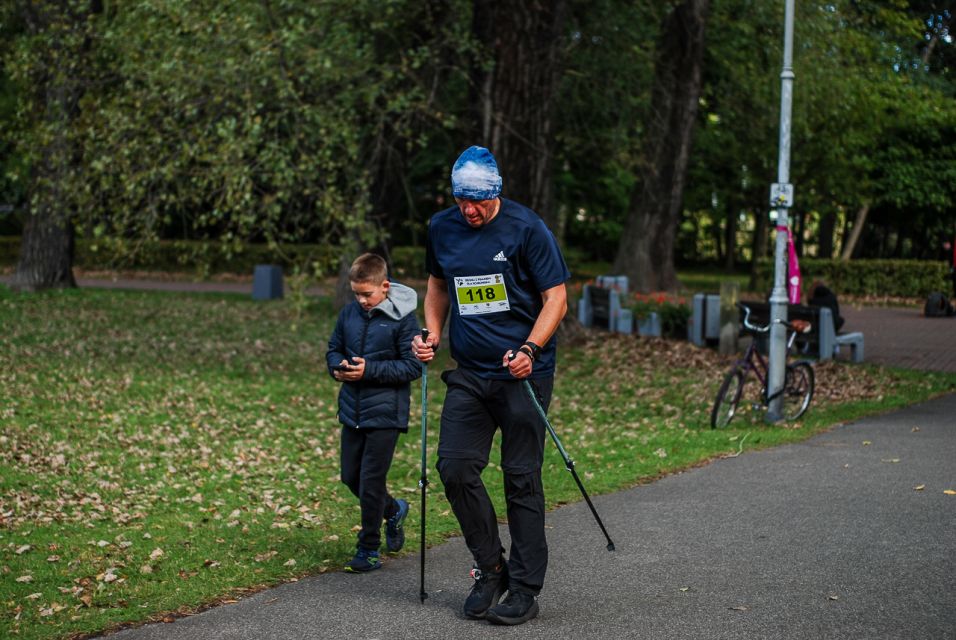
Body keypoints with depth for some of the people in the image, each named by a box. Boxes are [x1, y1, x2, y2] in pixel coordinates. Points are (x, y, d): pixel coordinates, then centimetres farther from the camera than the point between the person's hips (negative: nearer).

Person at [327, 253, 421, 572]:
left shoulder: (403, 317, -13)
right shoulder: (349, 313, 4)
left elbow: (413, 366, -14)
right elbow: (334, 349, 16)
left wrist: (370, 369, -21)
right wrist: (338, 366, -7)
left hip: (385, 413, -6)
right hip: (352, 411, 6)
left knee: (370, 481, -3)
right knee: (350, 476, 15)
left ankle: (368, 549, 12)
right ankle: (394, 510, 41)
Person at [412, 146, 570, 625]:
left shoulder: (525, 228, -9)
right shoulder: (441, 228, 5)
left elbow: (556, 299, -6)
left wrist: (530, 349, -20)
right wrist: (432, 334, 6)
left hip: (523, 373, -4)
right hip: (469, 374, 4)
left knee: (521, 477, -1)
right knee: (454, 467, -6)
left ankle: (525, 589, 8)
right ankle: (490, 568, 13)